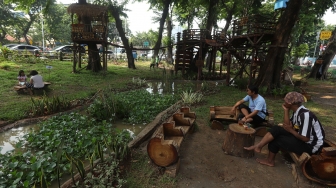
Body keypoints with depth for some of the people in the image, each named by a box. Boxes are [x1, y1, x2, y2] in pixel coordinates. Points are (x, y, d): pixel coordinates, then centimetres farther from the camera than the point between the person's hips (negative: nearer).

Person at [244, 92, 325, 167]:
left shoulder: (305, 115, -27)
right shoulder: (297, 112, 1)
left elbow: (305, 138, -27)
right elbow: (287, 126, -5)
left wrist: (291, 130, -15)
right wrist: (286, 111, -7)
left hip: (311, 146, -8)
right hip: (301, 138, 8)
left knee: (277, 139, -9)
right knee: (276, 129, -6)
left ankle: (270, 160, 12)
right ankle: (258, 146, -7)